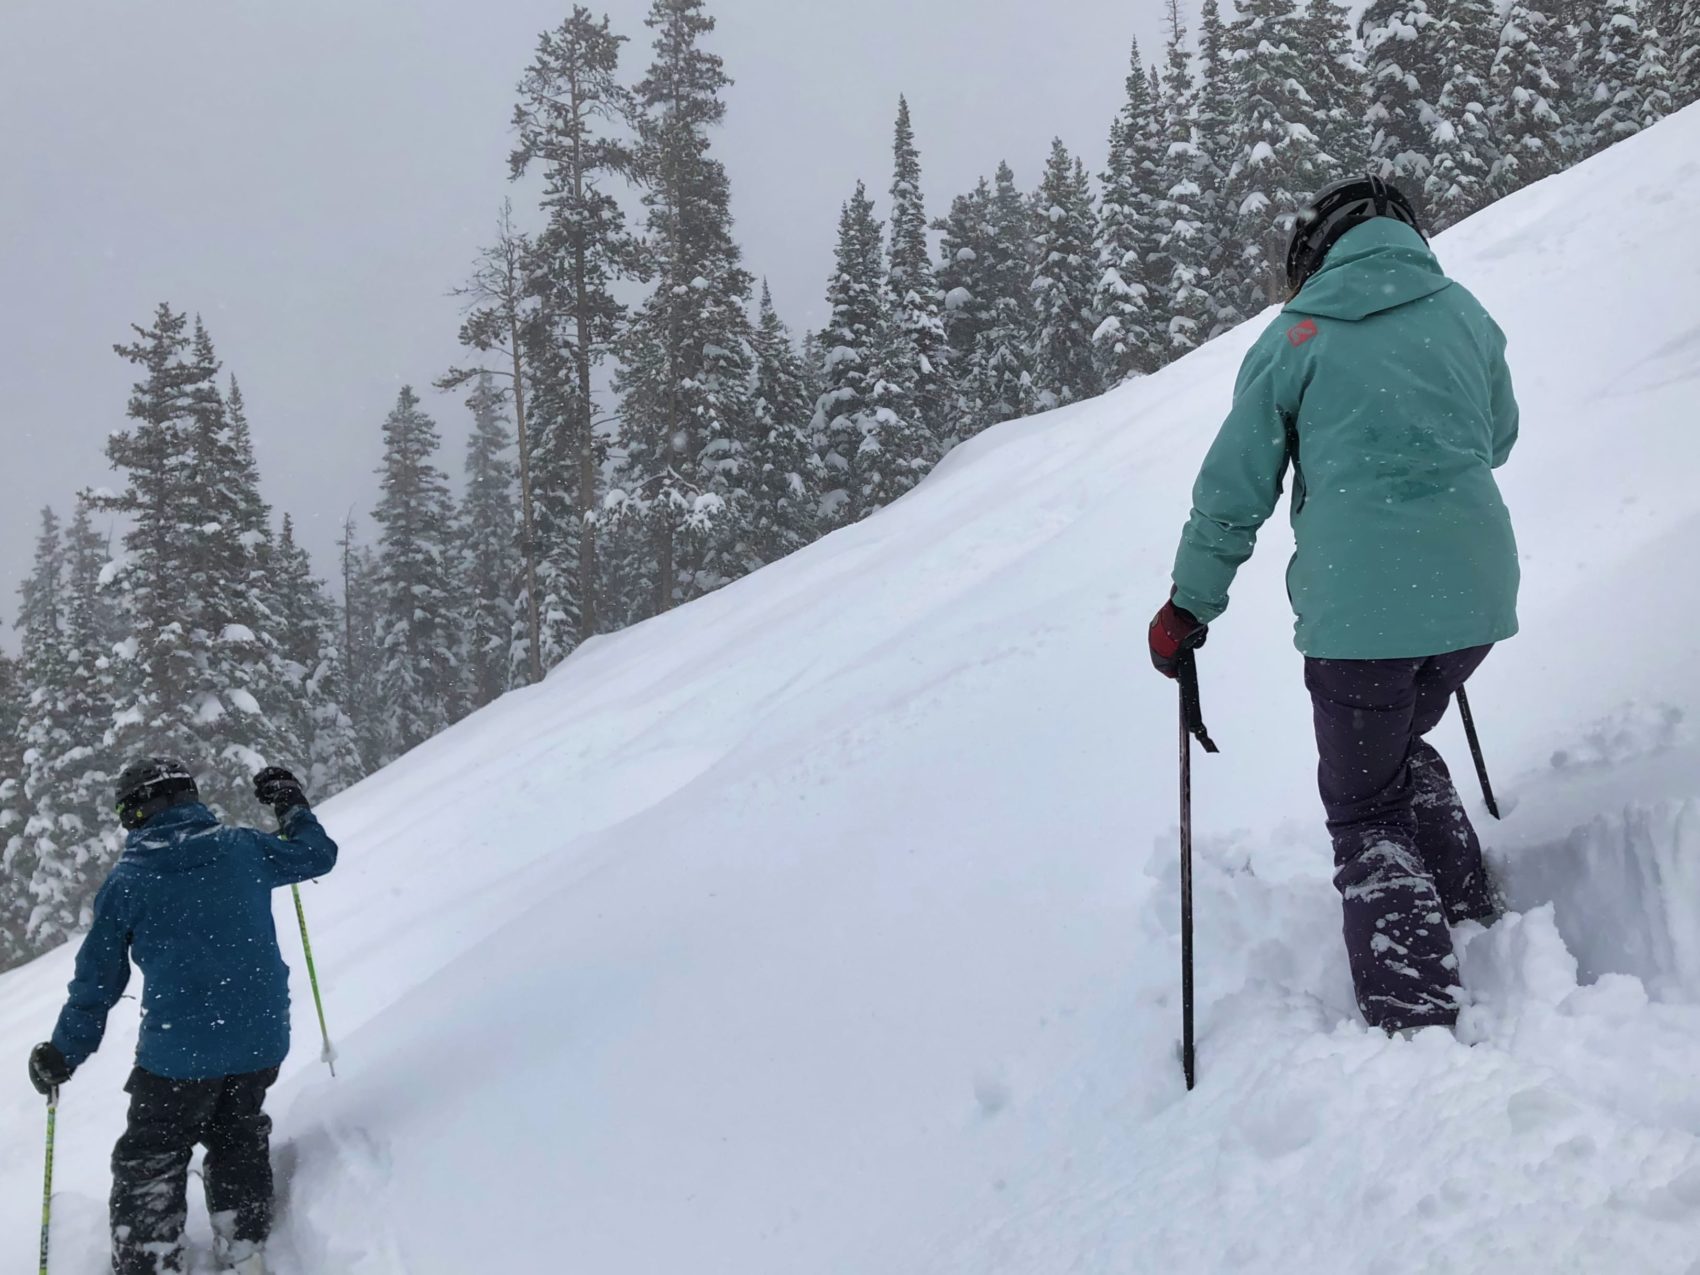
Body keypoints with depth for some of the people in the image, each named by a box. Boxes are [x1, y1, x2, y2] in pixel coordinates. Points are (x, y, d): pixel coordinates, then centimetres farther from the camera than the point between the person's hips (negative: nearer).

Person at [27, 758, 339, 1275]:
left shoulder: (128, 879, -6)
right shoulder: (243, 848, -1)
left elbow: (97, 980, 0)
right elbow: (318, 855, 15)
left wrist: (63, 1055, 11)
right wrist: (292, 806, 32)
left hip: (180, 1049, -3)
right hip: (261, 1039, 4)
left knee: (151, 1161, 14)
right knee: (237, 1137, 25)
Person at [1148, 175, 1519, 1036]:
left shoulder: (1300, 333, 0)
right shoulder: (1463, 313, 11)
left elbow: (1234, 484, 1)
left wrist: (1190, 604, 9)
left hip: (1360, 607, -4)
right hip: (1477, 594, 5)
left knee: (1365, 813, 6)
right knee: (1401, 748, 29)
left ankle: (1417, 1023, -3)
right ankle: (1473, 920, 27)